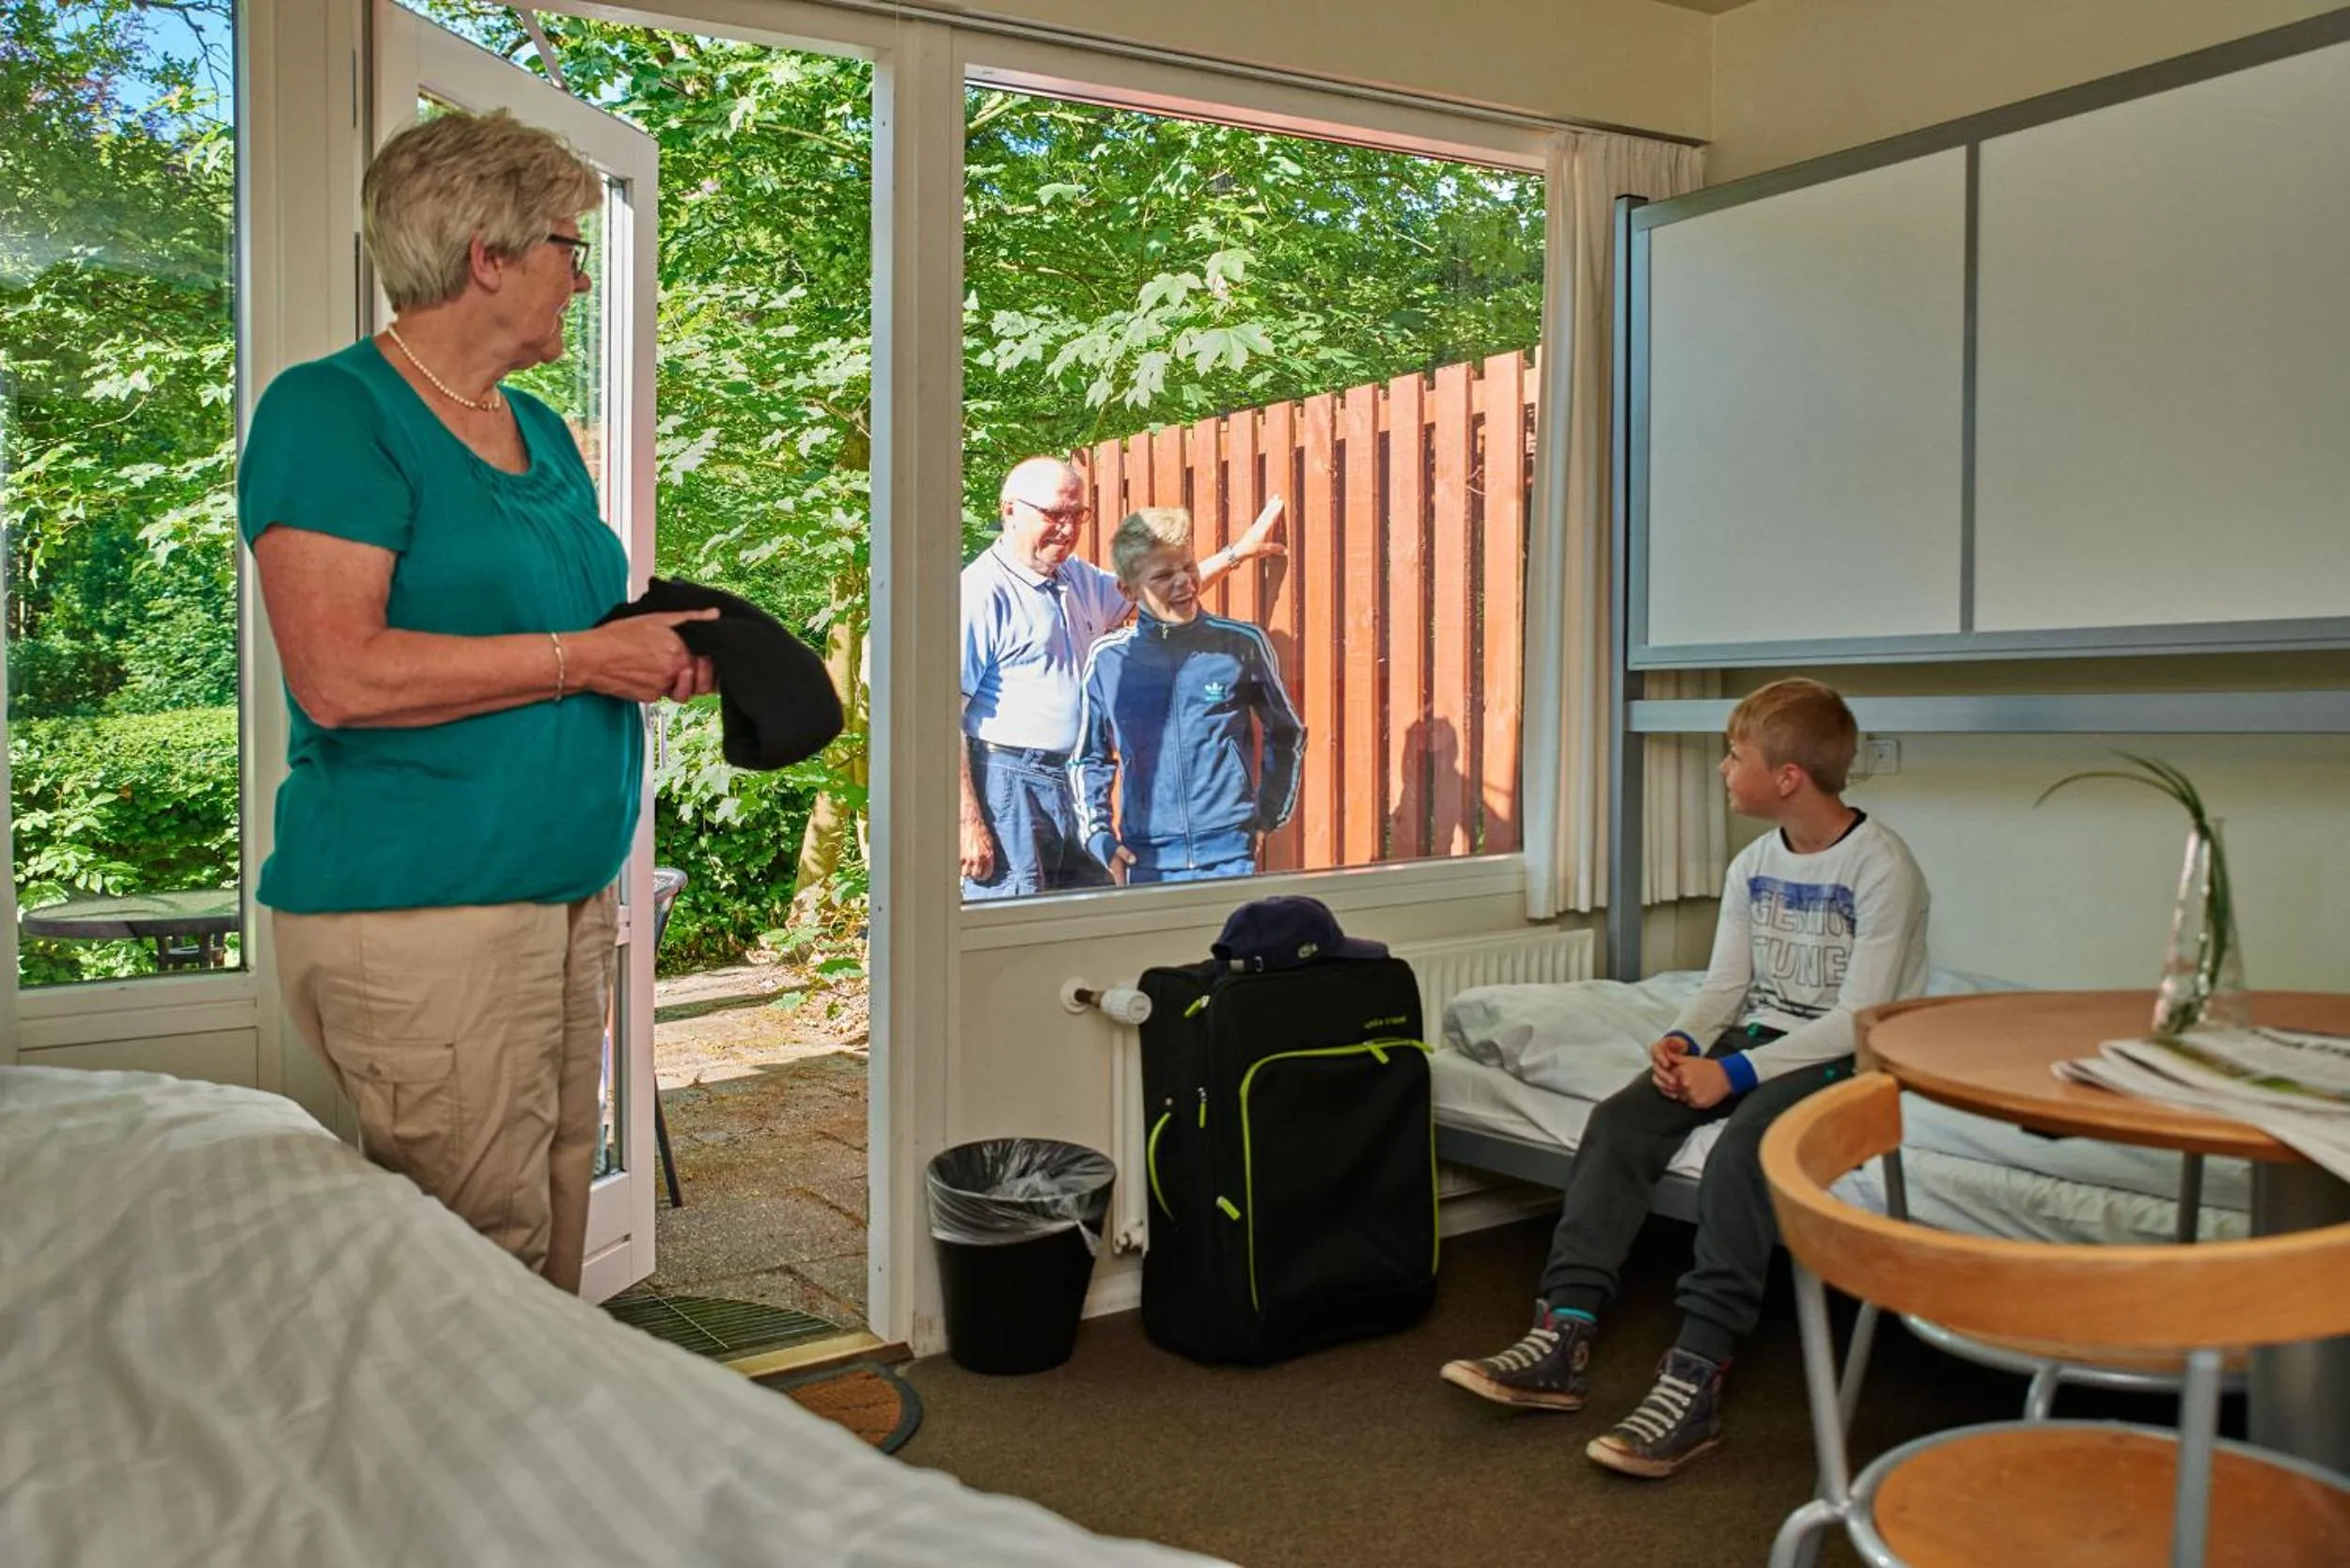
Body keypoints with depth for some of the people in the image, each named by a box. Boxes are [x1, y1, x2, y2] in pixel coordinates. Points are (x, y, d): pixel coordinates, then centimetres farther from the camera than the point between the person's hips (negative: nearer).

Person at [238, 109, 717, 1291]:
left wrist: (661, 650, 7)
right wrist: (582, 659, -15)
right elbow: (339, 676, -19)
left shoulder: (541, 432, 17)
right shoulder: (330, 411, -8)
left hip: (568, 903, 8)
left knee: (551, 1263, 13)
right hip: (417, 917, -8)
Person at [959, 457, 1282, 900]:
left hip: (1074, 783, 8)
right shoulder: (982, 591, -11)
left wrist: (1236, 553, 30)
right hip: (1008, 784, -8)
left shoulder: (1078, 579, 15)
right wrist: (968, 823, -19)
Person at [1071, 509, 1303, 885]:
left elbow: (1286, 734, 13)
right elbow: (1089, 758, 13)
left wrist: (1269, 813, 7)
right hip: (1146, 860, 1)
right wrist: (1098, 836, 5)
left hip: (1230, 853, -1)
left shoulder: (1242, 644, -1)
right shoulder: (1107, 659, 1)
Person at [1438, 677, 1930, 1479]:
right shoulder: (1754, 865, 9)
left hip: (1846, 1057, -7)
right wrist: (1684, 1040, -13)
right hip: (1757, 1036, 7)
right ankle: (1562, 1339, -21)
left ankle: (1695, 1380, -35)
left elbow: (1860, 1018, -19)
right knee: (1621, 1117, -16)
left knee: (1742, 1141, -35)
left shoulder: (1882, 868, -14)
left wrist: (1735, 1073, -24)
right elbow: (1726, 982, 10)